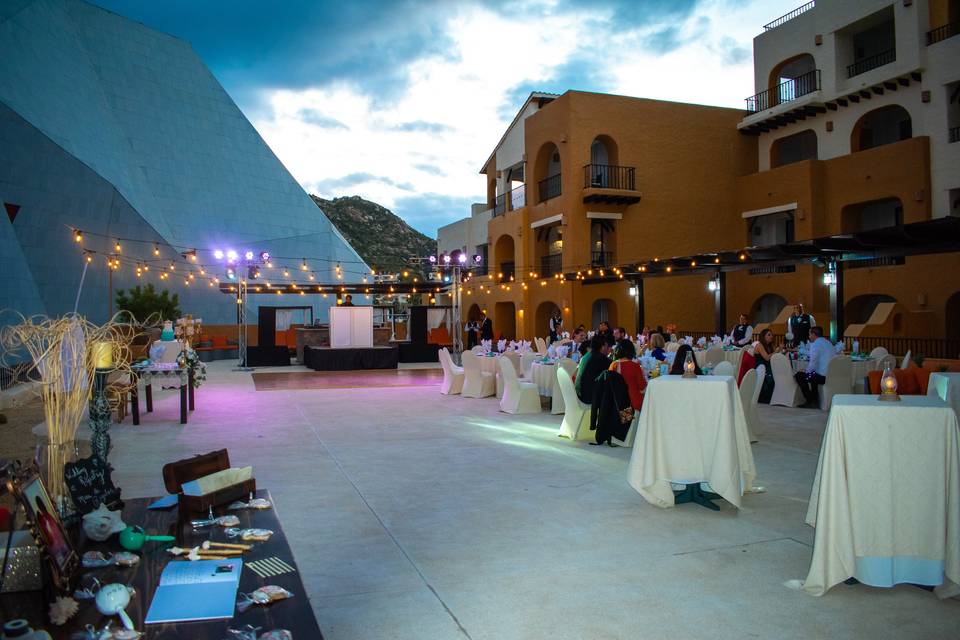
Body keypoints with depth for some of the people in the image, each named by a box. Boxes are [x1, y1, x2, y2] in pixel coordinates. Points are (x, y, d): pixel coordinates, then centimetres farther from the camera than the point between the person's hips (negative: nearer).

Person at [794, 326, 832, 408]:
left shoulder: (815, 344, -11)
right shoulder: (828, 343, 17)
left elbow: (813, 363, -16)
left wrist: (807, 371, 3)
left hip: (823, 377, -9)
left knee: (799, 376, 6)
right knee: (812, 374, 34)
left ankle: (810, 402, 9)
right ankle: (815, 399, 34)